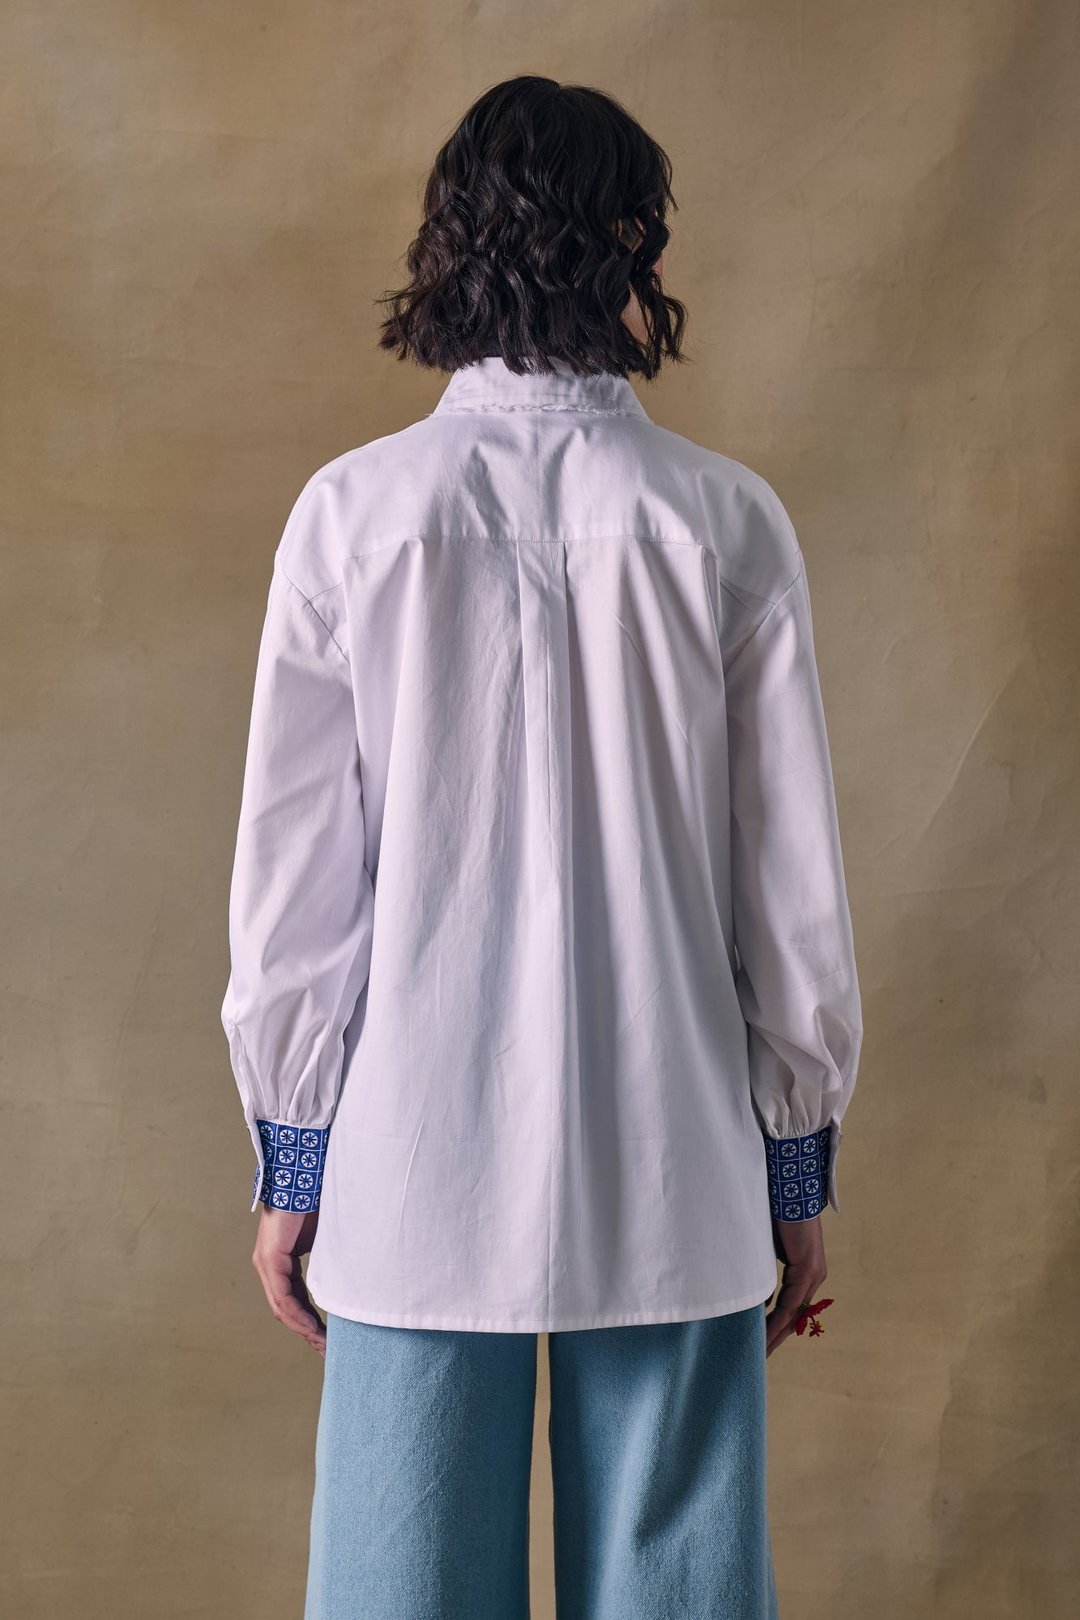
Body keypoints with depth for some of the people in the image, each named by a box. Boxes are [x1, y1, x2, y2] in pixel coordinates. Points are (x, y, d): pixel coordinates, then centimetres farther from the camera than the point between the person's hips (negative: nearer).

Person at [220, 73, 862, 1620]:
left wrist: (292, 1162, 9)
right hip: (676, 1178, 0)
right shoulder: (726, 521, -5)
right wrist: (801, 1170, 10)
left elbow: (291, 880, -2)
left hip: (414, 1181, 0)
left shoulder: (354, 513, -5)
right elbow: (794, 885, -2)